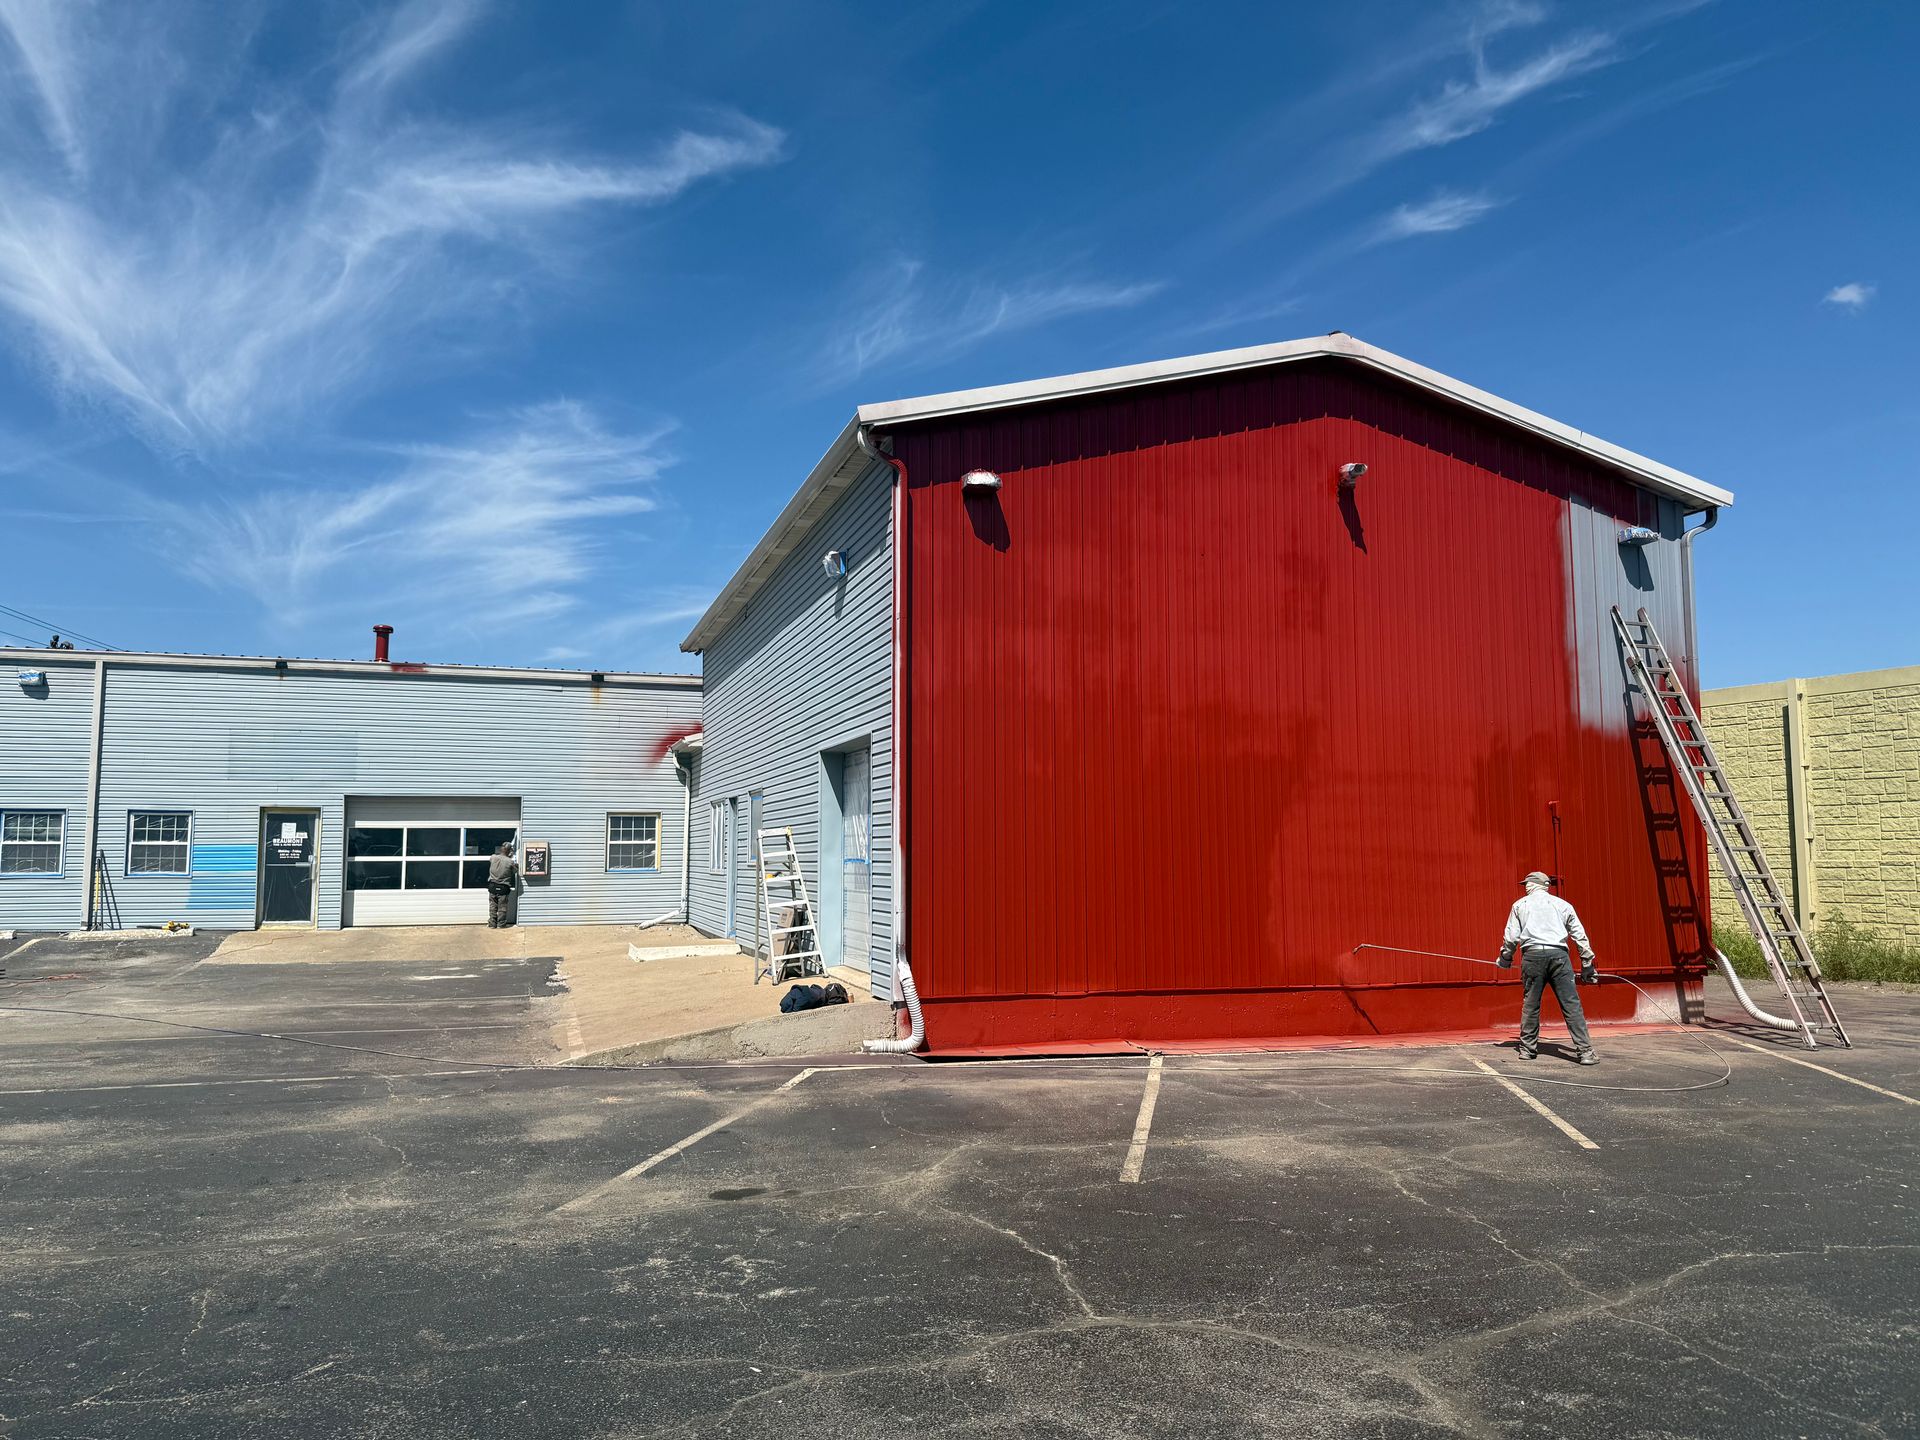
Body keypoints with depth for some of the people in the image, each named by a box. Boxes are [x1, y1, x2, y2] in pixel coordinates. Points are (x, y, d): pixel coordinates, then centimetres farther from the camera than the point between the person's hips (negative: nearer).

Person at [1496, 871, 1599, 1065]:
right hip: (1558, 955, 0)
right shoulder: (1562, 904, 16)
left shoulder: (1520, 904, 14)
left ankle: (1527, 1049, 14)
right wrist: (1587, 965, 18)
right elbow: (1580, 935, 14)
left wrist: (1505, 959, 23)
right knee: (1572, 1005, -2)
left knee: (1530, 1004, 8)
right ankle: (1585, 1051, -7)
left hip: (1532, 955, 0)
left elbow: (1511, 936, 9)